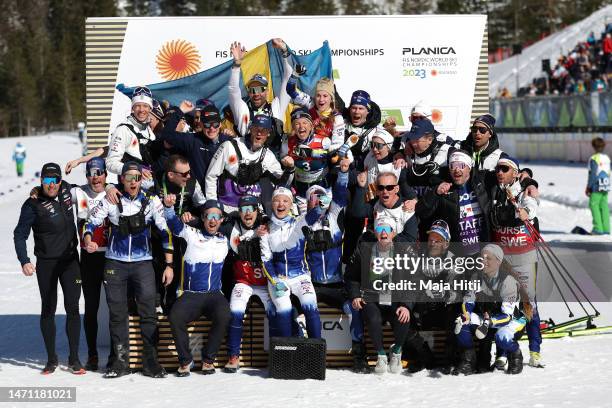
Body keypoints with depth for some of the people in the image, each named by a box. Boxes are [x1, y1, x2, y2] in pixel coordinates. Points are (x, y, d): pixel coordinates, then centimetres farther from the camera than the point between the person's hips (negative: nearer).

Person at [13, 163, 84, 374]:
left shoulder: (66, 190, 1)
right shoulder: (33, 204, -12)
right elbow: (20, 234, -10)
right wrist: (24, 261, -21)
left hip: (70, 260, 3)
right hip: (46, 264, -3)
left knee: (73, 308, -1)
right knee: (48, 310, 4)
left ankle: (74, 359, 6)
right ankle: (51, 359, 12)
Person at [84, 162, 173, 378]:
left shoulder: (151, 201, -1)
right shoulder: (110, 201, -1)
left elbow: (166, 232, 1)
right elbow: (92, 223, 1)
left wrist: (169, 265, -3)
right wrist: (88, 241, -22)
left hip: (142, 263, 0)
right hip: (115, 263, 1)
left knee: (148, 312, -6)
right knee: (117, 313, 3)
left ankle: (150, 361, 0)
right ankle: (120, 361, 10)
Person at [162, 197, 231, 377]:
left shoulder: (225, 240, 17)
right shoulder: (192, 234, 8)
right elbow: (175, 224, -7)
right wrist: (169, 207, -24)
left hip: (215, 295, 1)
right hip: (191, 295, -1)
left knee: (223, 315, -32)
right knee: (175, 317, -30)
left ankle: (208, 359, -12)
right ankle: (185, 360, -9)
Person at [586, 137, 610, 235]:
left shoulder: (594, 158, -12)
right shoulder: (607, 158, 9)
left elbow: (592, 174, -14)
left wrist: (588, 187, -8)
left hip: (596, 186, -7)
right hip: (606, 186, 7)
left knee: (594, 205, -2)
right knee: (604, 206, 8)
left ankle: (598, 228, -9)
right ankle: (606, 228, 7)